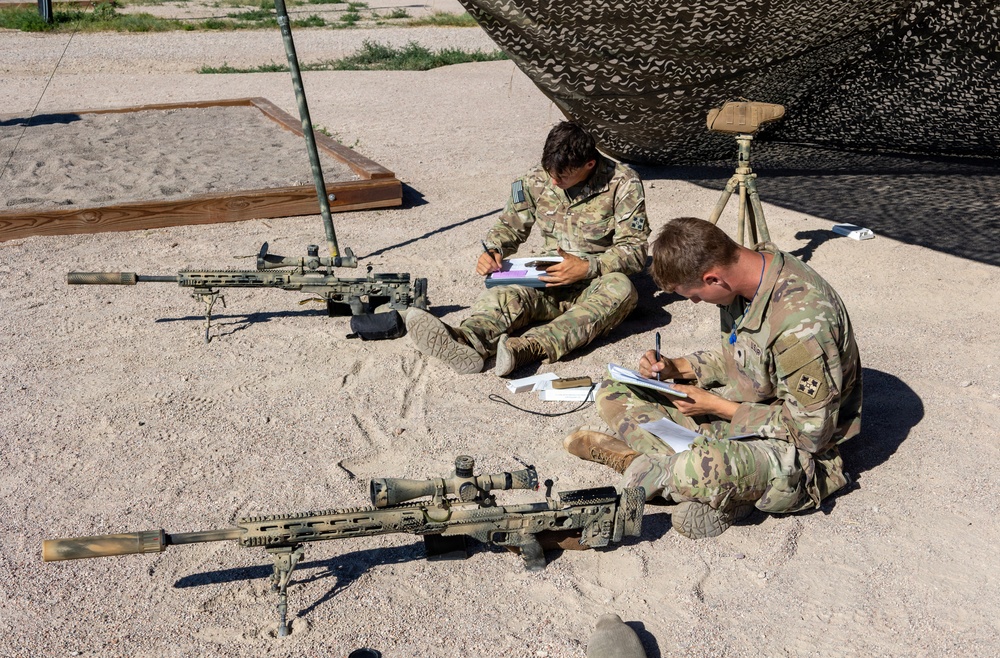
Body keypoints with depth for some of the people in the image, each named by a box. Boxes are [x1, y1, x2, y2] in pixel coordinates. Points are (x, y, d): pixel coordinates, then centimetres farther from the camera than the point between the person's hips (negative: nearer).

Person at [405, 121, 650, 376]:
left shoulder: (623, 183, -8)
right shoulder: (538, 179, 2)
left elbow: (635, 250, -11)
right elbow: (510, 225, 14)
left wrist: (588, 268, -27)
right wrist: (493, 250, -10)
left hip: (598, 284, -2)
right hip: (549, 281, 3)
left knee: (620, 288, -37)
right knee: (508, 292, -29)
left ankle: (529, 347, -57)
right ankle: (467, 341, -64)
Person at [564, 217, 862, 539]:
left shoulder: (803, 319, -30)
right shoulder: (744, 275, -4)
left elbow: (810, 430, -23)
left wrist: (717, 406, -17)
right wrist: (678, 367, -2)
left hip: (795, 451, -9)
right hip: (737, 412, 9)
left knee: (709, 468, -42)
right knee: (614, 392, 3)